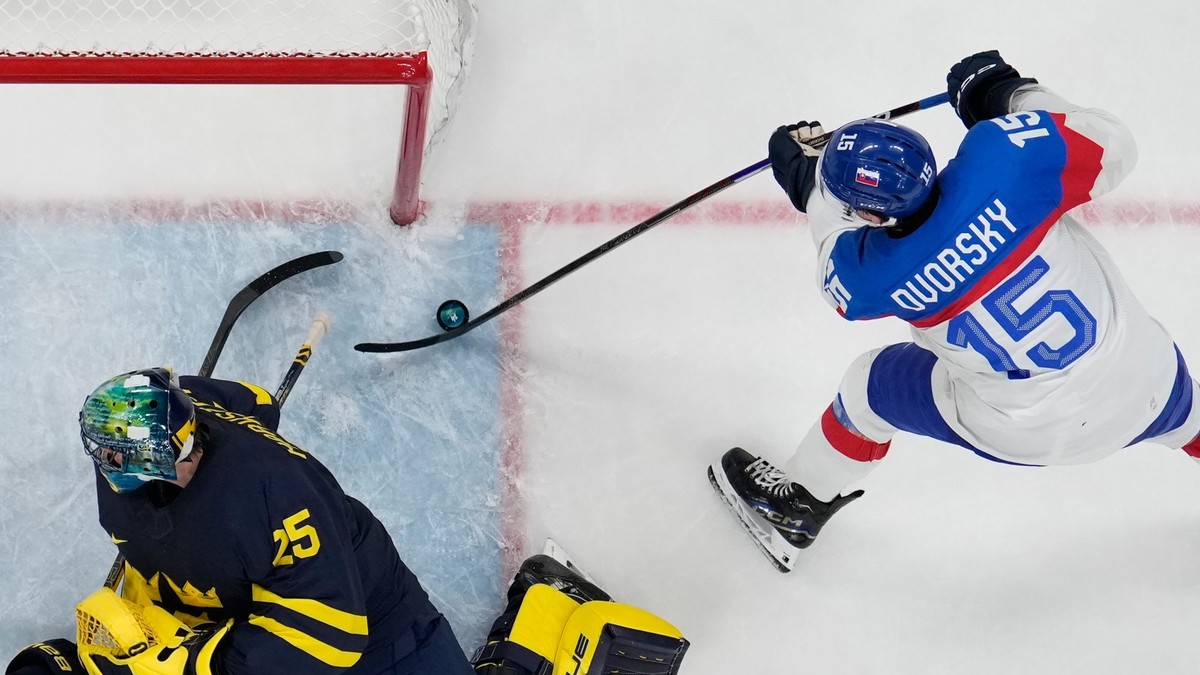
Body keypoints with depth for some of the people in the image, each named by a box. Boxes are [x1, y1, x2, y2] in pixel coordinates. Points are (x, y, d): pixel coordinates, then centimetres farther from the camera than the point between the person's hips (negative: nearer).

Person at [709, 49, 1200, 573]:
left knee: (872, 386, 22)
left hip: (1025, 435, -1)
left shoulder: (872, 277, -22)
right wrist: (1006, 92, -1)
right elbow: (1112, 147, -12)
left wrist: (807, 180, 17)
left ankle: (796, 508, 44)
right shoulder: (1002, 157, -28)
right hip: (1147, 378, 1)